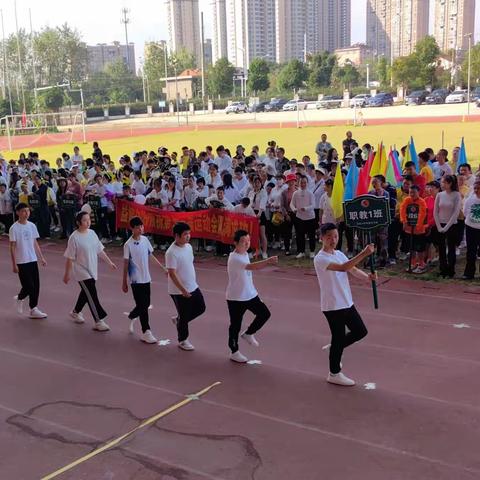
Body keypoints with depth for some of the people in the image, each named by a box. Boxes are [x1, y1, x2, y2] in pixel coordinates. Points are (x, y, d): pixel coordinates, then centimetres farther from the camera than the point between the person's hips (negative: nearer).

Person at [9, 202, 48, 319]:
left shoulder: (32, 226, 6)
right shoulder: (14, 228, -10)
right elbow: (12, 247, -9)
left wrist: (42, 258, 9)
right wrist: (14, 264, -12)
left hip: (33, 260, 5)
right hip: (21, 262, -5)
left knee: (35, 285, 3)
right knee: (28, 286, -5)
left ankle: (33, 310, 13)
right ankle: (20, 298, 26)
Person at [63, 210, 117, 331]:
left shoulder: (92, 233, 2)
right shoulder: (74, 237, -17)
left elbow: (100, 250, 10)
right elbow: (69, 258, -13)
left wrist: (110, 262, 9)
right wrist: (67, 274, -9)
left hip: (93, 271, 7)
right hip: (82, 272, -7)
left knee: (86, 293, 21)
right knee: (92, 296, -9)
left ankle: (76, 312, 44)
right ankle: (98, 322, -5)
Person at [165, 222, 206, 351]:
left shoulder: (189, 247, 3)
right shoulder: (171, 253, -23)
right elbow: (172, 274, -24)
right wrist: (183, 290, -26)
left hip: (193, 287, 8)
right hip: (179, 291, -8)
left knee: (200, 308, 15)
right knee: (184, 316, 5)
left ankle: (178, 320, 33)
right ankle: (183, 340, 24)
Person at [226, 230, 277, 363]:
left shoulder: (245, 254, 5)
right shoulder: (234, 258, -25)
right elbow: (251, 266, -41)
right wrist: (268, 261, -54)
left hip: (250, 295, 8)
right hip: (236, 298, -8)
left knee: (264, 313, 2)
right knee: (235, 325, 5)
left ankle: (248, 334, 23)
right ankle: (234, 352, 21)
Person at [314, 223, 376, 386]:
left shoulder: (339, 254, 9)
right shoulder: (320, 258, -20)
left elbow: (354, 270, 3)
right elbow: (343, 268, -33)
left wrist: (368, 276, -18)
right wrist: (364, 253, -39)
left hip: (347, 303, 8)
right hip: (332, 306, -8)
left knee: (360, 331, 14)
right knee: (339, 338, 3)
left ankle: (334, 349, 33)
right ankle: (334, 374, 20)